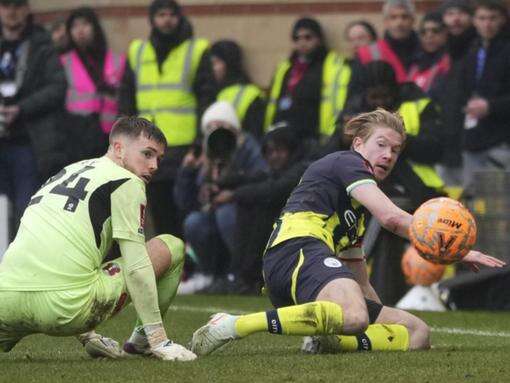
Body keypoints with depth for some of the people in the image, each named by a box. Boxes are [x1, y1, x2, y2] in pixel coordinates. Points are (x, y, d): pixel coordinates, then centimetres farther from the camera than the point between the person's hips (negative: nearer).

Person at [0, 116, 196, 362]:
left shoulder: (69, 170, 27)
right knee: (172, 247, 9)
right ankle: (143, 339, 21)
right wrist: (158, 339, -1)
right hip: (65, 309, -7)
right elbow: (136, 267, -4)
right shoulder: (127, 182, 4)